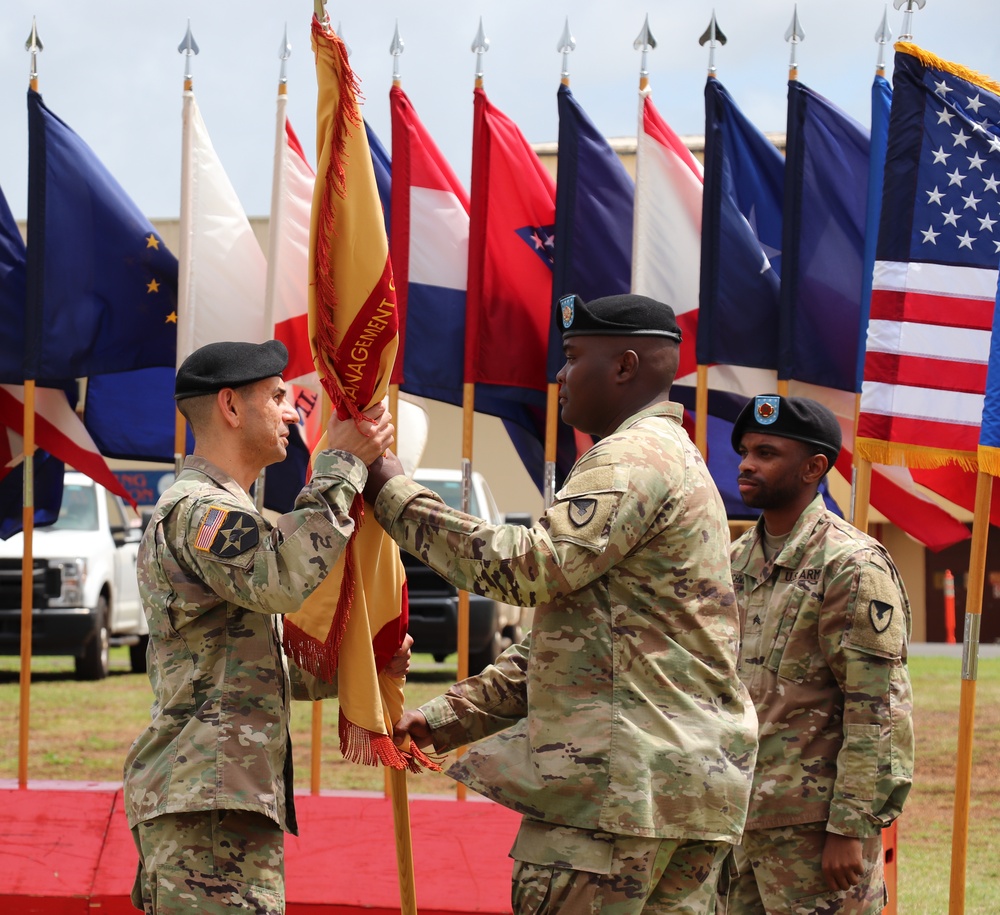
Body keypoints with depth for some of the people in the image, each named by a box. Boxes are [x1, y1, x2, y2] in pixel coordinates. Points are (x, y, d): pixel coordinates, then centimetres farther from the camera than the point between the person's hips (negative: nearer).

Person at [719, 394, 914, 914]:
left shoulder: (854, 566, -11)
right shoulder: (737, 562, 14)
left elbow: (879, 713, -15)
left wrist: (849, 828, -18)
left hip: (814, 826, -8)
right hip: (738, 821, 8)